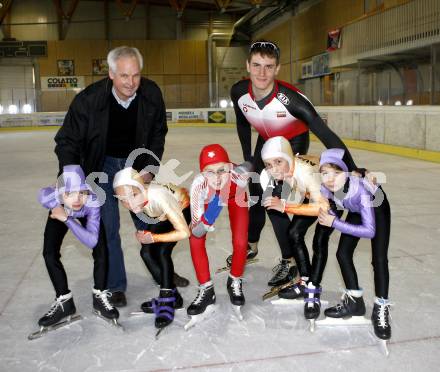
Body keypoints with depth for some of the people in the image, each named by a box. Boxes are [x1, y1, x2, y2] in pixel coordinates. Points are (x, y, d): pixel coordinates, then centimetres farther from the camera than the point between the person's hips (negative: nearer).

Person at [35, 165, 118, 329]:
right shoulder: (48, 196, -42)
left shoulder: (93, 201, -45)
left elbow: (92, 241, -47)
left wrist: (67, 219, -51)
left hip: (87, 213, -1)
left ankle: (100, 297, 8)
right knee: (49, 254, -10)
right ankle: (64, 301, 10)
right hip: (59, 210, 2)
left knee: (101, 251, -16)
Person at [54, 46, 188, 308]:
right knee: (107, 227, -4)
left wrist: (150, 168, -8)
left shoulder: (151, 94, -17)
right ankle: (115, 286, 13)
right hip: (101, 165, -2)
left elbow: (158, 133, -1)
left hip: (136, 163, 3)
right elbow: (67, 142, -18)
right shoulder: (89, 99, -27)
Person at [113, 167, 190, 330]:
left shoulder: (158, 197, -41)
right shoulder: (136, 197, -28)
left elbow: (184, 233, -34)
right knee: (147, 252, -8)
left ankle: (167, 302, -9)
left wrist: (154, 238, -29)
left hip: (182, 208, -6)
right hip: (162, 215, 6)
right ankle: (172, 296, 7)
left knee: (163, 251, -22)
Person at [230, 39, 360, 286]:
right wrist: (248, 158, 4)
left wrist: (352, 169, -40)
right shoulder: (239, 92, -23)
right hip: (266, 141, 5)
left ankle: (290, 262, 4)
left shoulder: (290, 98, -38)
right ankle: (250, 247, 39)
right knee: (254, 194, 14)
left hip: (294, 142, -5)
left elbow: (324, 133, -38)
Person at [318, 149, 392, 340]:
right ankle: (354, 300, 20)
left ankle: (381, 308, 7)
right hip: (356, 211, 5)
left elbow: (370, 230, -43)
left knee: (379, 259, -9)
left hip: (377, 208, -5)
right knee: (343, 254, 1)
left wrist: (335, 223, -44)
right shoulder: (325, 189, -31)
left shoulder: (360, 190, -44)